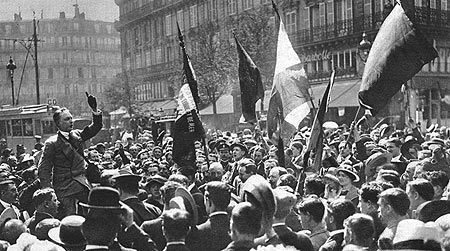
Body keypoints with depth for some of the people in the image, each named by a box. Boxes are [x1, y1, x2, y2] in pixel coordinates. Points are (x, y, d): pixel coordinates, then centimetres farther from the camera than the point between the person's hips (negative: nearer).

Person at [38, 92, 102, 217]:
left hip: (81, 183, 6)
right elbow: (43, 170, -7)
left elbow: (96, 127, 11)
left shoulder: (77, 135, 9)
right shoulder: (51, 143, -8)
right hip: (64, 188, -5)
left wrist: (94, 109, -6)